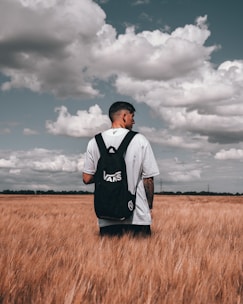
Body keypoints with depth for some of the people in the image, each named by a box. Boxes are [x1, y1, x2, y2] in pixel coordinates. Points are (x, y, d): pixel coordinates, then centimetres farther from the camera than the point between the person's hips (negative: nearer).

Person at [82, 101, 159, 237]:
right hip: (137, 217, -2)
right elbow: (148, 179, -2)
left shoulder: (95, 142, 3)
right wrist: (150, 208, 10)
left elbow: (87, 178, 4)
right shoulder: (140, 140, -4)